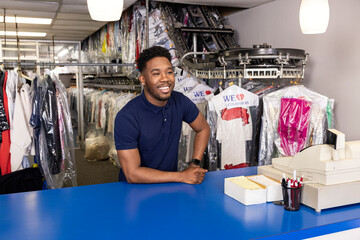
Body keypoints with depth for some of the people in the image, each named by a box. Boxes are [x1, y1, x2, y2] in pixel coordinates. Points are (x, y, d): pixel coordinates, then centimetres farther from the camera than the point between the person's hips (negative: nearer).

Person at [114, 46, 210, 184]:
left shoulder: (180, 101, -4)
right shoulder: (126, 118, -19)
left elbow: (203, 128, 13)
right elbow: (132, 174, -20)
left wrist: (195, 164, 0)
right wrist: (182, 176, -17)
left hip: (170, 185, 4)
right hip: (136, 189, -3)